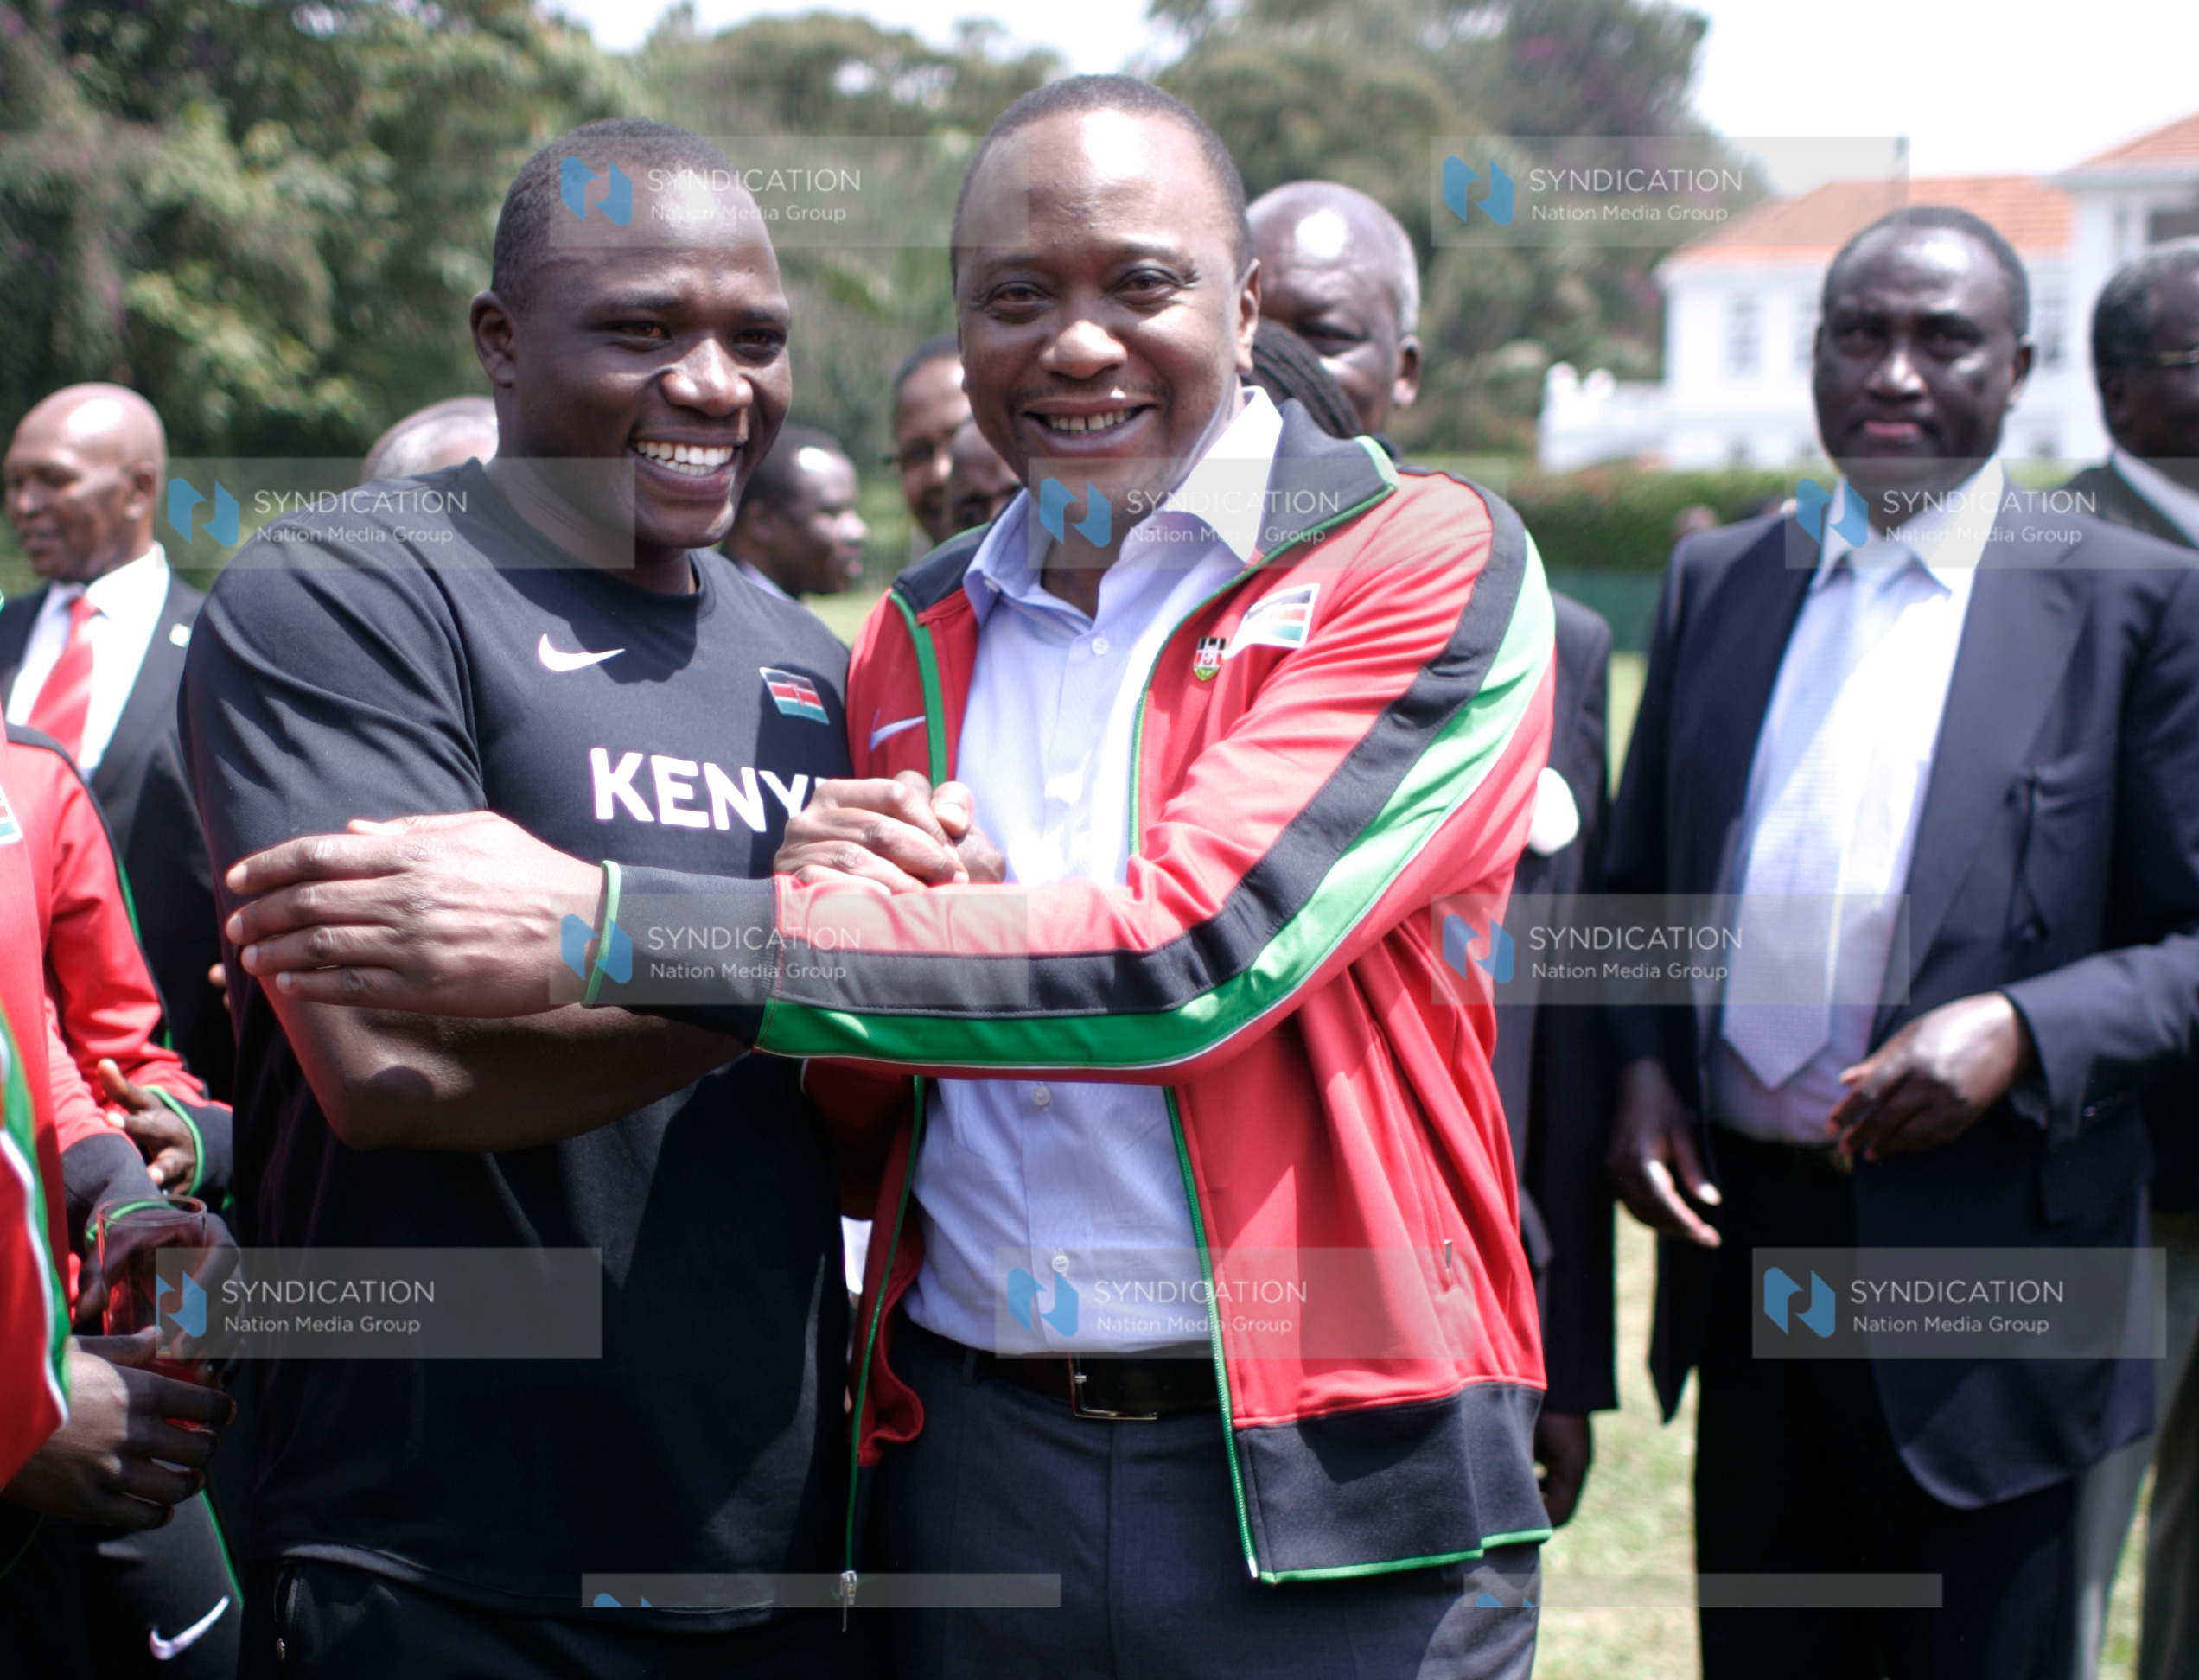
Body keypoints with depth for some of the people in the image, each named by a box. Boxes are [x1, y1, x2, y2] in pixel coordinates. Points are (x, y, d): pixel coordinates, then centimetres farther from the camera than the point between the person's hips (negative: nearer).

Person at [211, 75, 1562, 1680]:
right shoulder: (917, 642, 10)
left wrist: (602, 929, -22)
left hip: (1330, 1504, -4)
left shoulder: (1429, 561, -7)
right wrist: (832, 900, -8)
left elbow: (1188, 957, -22)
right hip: (968, 1458, 4)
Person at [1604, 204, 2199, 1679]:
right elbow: (1639, 884, 16)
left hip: (1990, 1274, -4)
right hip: (1746, 1250, 4)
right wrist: (1643, 1063, -2)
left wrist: (2021, 1032, -20)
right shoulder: (1716, 581, 11)